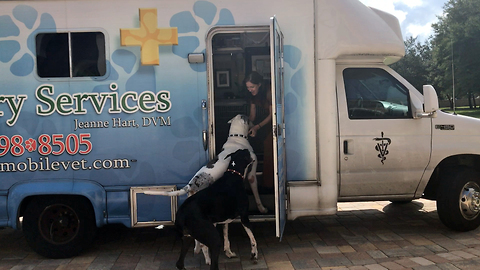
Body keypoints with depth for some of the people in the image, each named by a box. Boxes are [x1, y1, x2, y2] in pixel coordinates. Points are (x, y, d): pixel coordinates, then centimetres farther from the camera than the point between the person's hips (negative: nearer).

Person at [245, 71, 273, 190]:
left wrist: (257, 126, -27)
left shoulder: (268, 94, -21)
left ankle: (268, 183, 0)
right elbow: (252, 115, 2)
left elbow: (271, 115, -18)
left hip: (269, 126, -7)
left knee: (268, 153, -10)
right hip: (259, 126, 7)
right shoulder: (253, 96, 1)